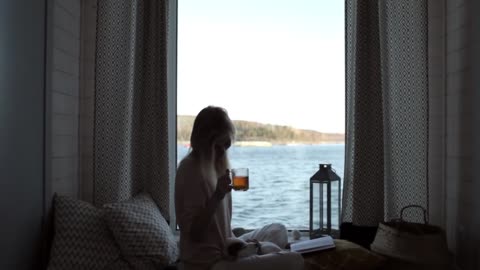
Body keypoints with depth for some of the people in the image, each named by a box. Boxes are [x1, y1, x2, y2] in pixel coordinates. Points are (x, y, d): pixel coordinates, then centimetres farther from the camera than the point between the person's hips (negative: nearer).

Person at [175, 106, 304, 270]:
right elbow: (194, 233, -22)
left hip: (221, 251, 9)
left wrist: (240, 242, 3)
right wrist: (217, 196, -33)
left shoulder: (216, 165, 10)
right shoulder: (190, 170, -18)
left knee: (278, 231, 23)